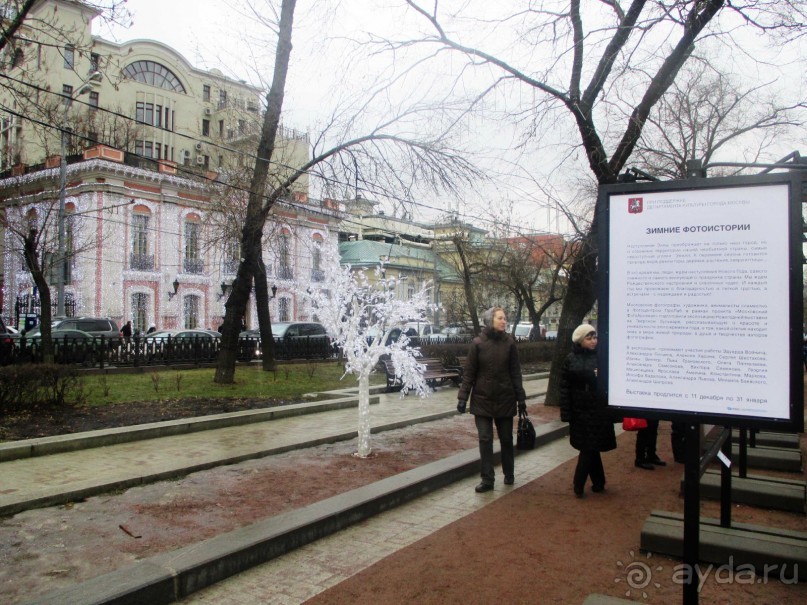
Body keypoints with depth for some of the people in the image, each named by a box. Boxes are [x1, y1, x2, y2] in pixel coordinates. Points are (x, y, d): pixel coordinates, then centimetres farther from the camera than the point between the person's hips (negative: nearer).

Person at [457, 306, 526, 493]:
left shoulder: (509, 342, -3)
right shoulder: (478, 343, -7)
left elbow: (515, 372, 1)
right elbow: (469, 372, -4)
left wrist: (521, 397, 1)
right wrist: (463, 397, -9)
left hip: (505, 399, 1)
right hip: (482, 400, -1)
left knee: (506, 439, 13)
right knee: (485, 440, 2)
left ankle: (509, 474, 31)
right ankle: (487, 479, 11)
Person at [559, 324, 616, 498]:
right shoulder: (570, 359, 0)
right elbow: (565, 387, -1)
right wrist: (566, 412, -5)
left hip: (598, 411, -2)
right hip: (579, 410, 2)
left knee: (588, 448, -1)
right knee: (590, 448, 11)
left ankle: (578, 484, 8)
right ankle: (598, 482, 26)